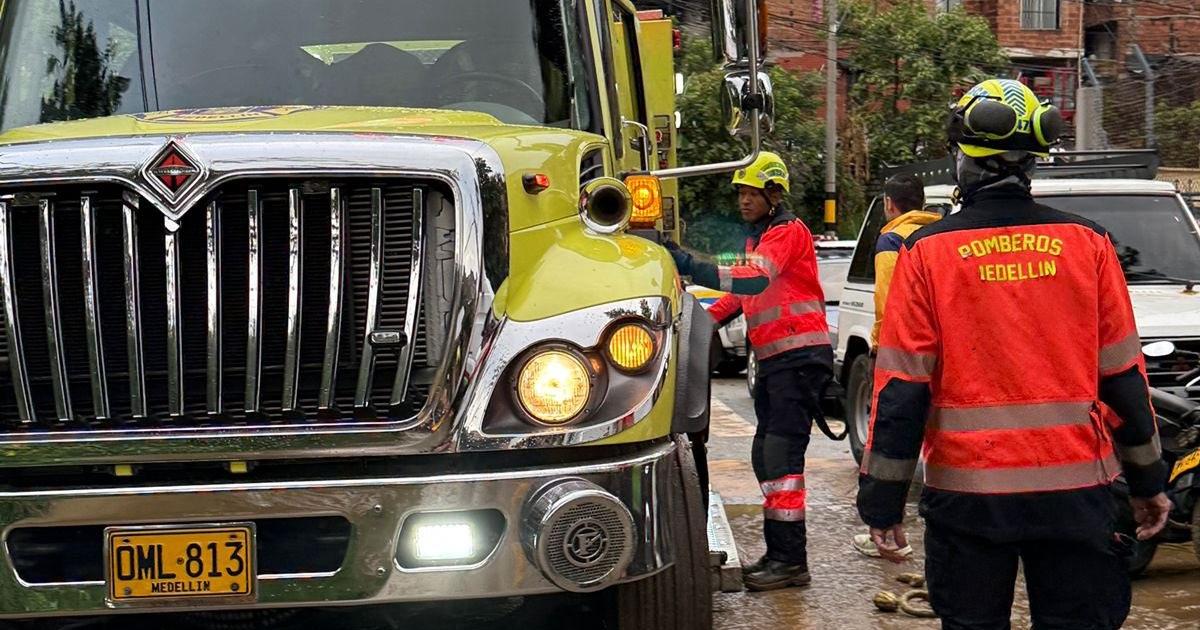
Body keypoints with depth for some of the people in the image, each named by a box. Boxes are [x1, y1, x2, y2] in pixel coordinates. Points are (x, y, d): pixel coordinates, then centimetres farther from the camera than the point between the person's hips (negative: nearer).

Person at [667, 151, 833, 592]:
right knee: (765, 457, 12)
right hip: (774, 359, 10)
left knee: (781, 456, -14)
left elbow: (754, 280, -27)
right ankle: (778, 554, 19)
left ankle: (791, 561, -12)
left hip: (800, 357, -10)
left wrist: (690, 266, -35)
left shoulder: (788, 232, -11)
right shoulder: (759, 238, 21)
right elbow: (743, 293, 25)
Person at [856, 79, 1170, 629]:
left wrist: (882, 501, 0)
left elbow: (901, 388, -5)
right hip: (1075, 488, 1)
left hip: (968, 490, -1)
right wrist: (1148, 481, 14)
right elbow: (1123, 375, 4)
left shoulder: (928, 252, -4)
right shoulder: (1087, 244, 0)